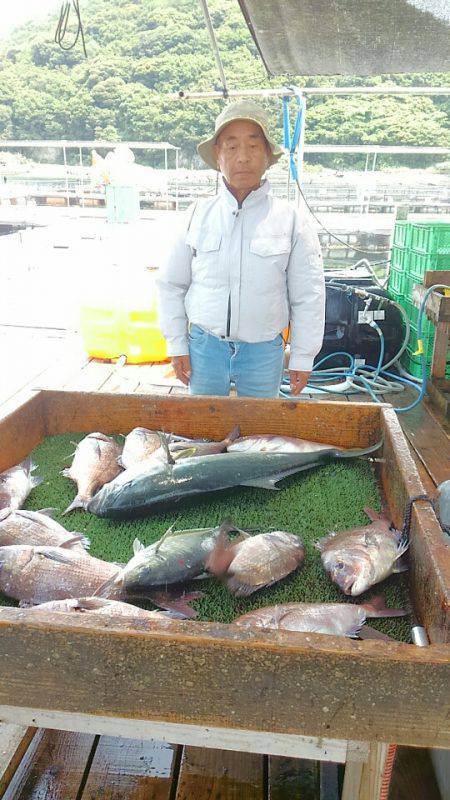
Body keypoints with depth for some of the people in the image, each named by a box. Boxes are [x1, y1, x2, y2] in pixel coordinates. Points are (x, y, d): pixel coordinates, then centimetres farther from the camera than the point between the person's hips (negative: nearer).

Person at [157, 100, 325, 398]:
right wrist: (177, 344, 3)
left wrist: (303, 359, -1)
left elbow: (308, 298, -2)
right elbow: (171, 284, 5)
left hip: (264, 350, -1)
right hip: (204, 345, 2)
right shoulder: (198, 214, -2)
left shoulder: (292, 220, -6)